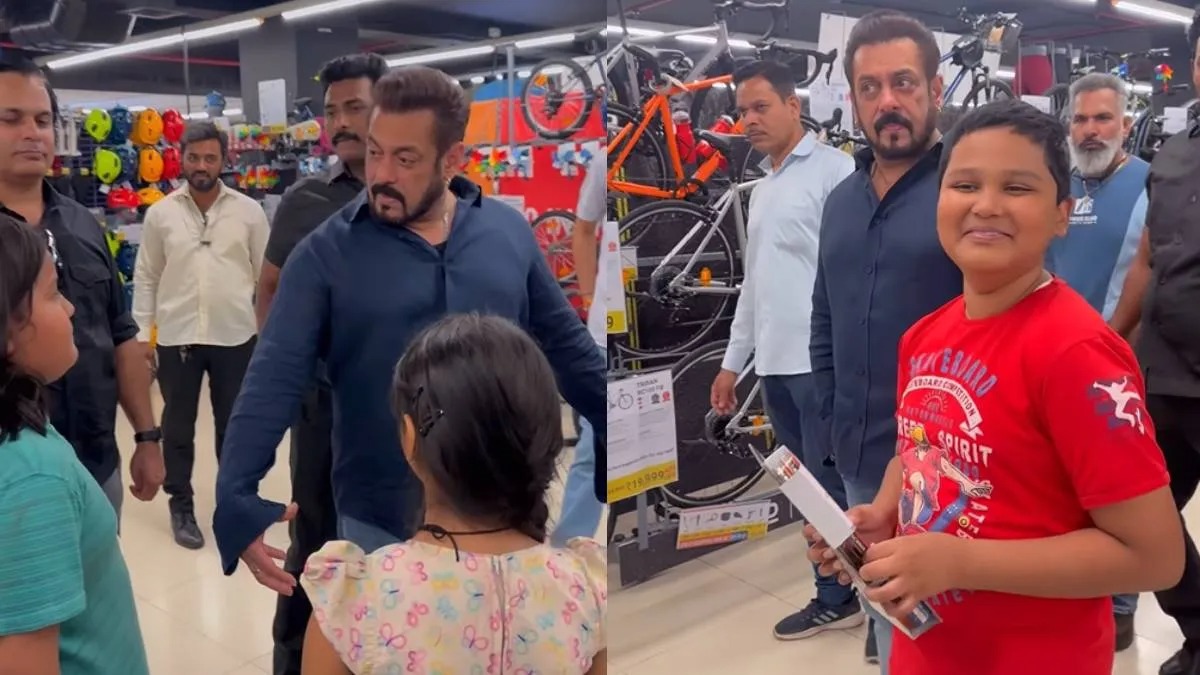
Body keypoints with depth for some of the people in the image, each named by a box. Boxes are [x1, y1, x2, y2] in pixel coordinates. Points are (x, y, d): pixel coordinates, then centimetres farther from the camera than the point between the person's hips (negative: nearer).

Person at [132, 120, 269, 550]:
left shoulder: (248, 211, -2)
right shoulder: (161, 213, 0)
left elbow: (267, 273, 2)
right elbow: (146, 278, 4)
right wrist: (141, 333, 1)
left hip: (235, 336, 0)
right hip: (176, 336, 1)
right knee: (178, 426, 12)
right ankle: (181, 505, 27)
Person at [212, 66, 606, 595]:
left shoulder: (509, 234, -1)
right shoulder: (325, 254, -8)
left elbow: (567, 349, 6)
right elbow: (273, 382, -13)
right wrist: (236, 502, -25)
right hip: (379, 529, -2)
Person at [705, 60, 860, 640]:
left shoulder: (834, 170, -5)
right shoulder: (761, 189, 19)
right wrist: (733, 360, 21)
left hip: (823, 362, -8)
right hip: (775, 364, 8)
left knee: (832, 487, 0)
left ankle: (836, 599, 13)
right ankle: (836, 597, 23)